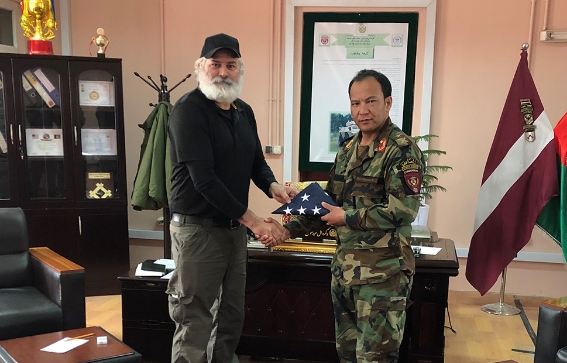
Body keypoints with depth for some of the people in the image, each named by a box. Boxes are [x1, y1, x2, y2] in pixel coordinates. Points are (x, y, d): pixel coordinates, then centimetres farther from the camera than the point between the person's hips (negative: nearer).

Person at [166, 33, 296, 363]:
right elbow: (204, 179, -22)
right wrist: (253, 220, -22)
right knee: (194, 324, -1)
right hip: (197, 228, -7)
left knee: (233, 315, 18)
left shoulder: (245, 112, 10)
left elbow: (257, 163, 17)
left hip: (235, 227, 8)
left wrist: (272, 186, -7)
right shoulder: (189, 110, -14)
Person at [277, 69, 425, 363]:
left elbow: (403, 210, -22)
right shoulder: (348, 149, 11)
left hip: (383, 271, -8)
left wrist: (348, 218, -17)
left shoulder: (402, 150, -13)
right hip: (344, 266, 8)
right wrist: (289, 229, 6)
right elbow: (328, 202, 16)